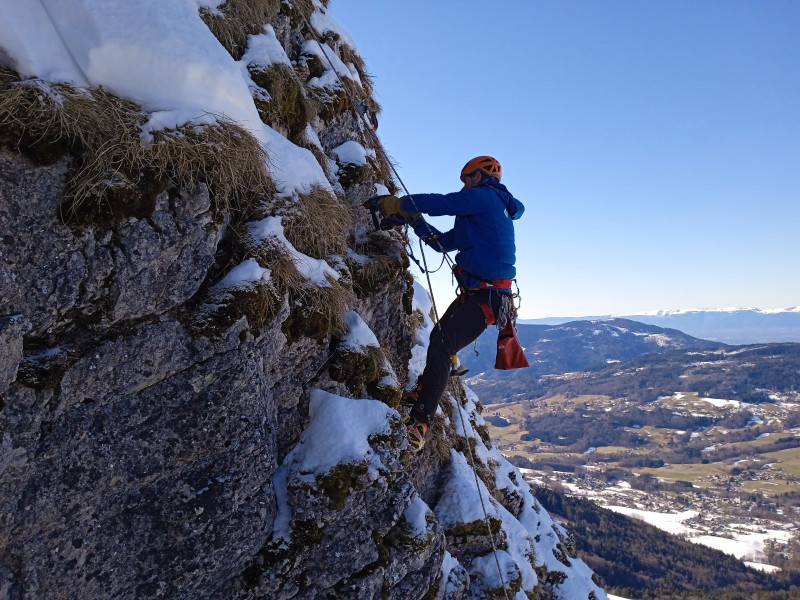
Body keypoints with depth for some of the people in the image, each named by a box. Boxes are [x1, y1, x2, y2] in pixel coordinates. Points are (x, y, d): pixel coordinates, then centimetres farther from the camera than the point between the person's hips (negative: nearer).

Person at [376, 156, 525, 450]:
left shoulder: (485, 196, -5)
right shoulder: (477, 215, 24)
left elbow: (440, 203, -14)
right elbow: (443, 241, 27)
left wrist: (397, 203, -3)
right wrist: (413, 219, 19)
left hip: (486, 296, -11)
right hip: (473, 293, 11)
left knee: (441, 348, -23)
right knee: (438, 338, 25)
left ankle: (418, 426, -27)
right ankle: (424, 390, 45)